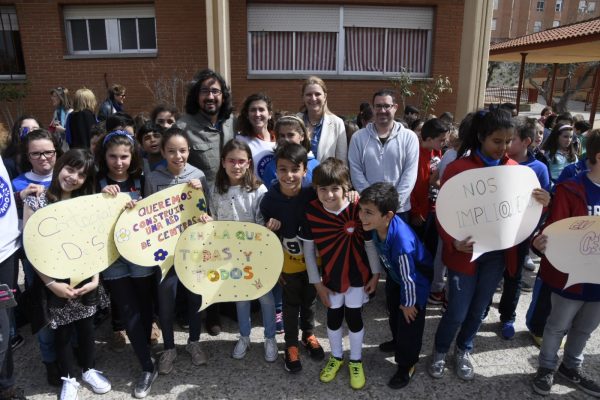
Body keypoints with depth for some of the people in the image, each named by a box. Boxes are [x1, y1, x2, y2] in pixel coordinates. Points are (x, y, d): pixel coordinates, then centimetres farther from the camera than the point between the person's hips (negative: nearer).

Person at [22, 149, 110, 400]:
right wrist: (51, 283, -15)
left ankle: (88, 369, 39)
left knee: (86, 324, 16)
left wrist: (95, 278, -9)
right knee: (63, 329, 12)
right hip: (56, 281, -2)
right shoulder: (35, 202, -8)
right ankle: (69, 377, 34)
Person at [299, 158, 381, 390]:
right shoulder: (311, 211, -18)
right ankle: (336, 357, 43)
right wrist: (317, 283, -5)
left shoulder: (357, 208, -22)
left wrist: (375, 273, -4)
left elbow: (370, 243, -9)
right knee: (334, 317, 17)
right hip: (330, 277, 2)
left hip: (357, 275, -1)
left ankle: (356, 361, 36)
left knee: (353, 316, 11)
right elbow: (308, 249, -8)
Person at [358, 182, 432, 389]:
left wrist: (409, 303, -14)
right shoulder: (378, 225, -26)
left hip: (415, 283, -7)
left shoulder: (402, 243, -47)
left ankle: (407, 364, 36)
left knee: (409, 324, 12)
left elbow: (409, 278, -30)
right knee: (394, 315, 29)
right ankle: (398, 343, 57)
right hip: (395, 276, 8)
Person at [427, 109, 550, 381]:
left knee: (478, 310, 17)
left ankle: (463, 351, 42)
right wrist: (453, 242, -30)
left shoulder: (514, 169, 2)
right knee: (458, 312, 4)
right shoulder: (458, 168, -14)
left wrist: (541, 203, -14)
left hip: (498, 253, 5)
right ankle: (440, 351, 32)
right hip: (465, 252, -4)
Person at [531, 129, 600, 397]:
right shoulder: (570, 190, -18)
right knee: (558, 326, 15)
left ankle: (571, 367, 45)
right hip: (572, 275, -6)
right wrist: (542, 243, -43)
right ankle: (547, 367, 36)